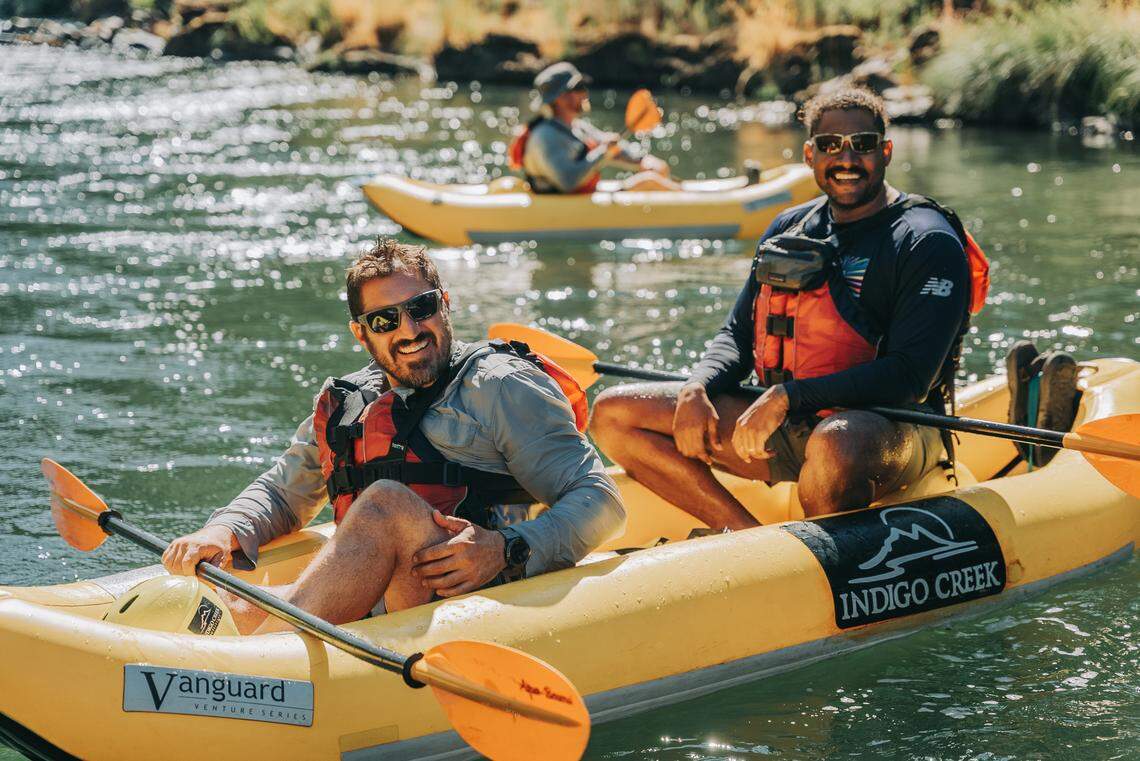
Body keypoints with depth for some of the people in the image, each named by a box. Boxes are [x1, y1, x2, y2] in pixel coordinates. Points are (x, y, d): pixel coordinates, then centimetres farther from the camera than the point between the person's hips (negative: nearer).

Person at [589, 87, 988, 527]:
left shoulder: (927, 242, -8)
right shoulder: (789, 229, 13)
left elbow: (909, 376, -18)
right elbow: (738, 333, 17)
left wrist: (788, 397, -24)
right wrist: (696, 389, -7)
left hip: (888, 428, -7)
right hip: (786, 425, 7)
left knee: (834, 445, -45)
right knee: (614, 413, -4)